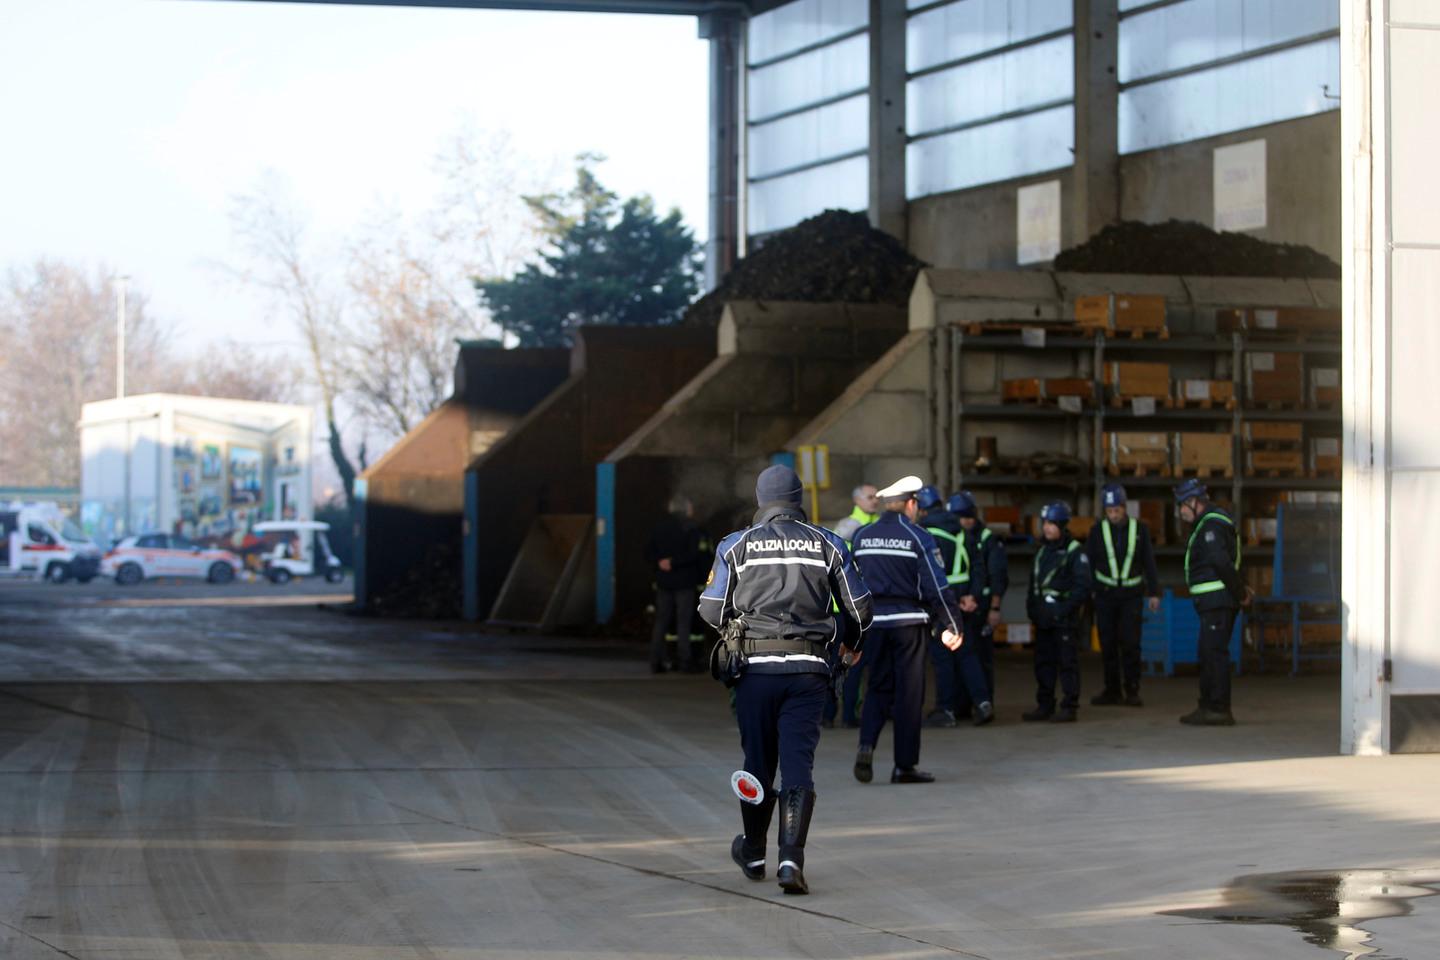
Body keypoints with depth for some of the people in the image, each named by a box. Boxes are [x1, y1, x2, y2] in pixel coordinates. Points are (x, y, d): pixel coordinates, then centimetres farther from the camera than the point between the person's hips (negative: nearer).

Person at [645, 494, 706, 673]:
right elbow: (692, 554, -20)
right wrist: (673, 563, -17)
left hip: (664, 582, 5)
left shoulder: (659, 528, 8)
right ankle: (684, 660, -2)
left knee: (660, 622, 8)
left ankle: (656, 662, 6)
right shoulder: (690, 528, -9)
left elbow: (649, 552, 4)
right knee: (683, 622, 0)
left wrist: (659, 564, -5)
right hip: (684, 581, -5)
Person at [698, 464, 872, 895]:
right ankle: (791, 857, -18)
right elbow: (859, 607, 10)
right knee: (797, 762, -3)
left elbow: (711, 610, 5)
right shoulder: (827, 544, 6)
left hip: (755, 666, 0)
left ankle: (753, 852, 30)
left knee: (758, 761, 14)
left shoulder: (736, 545, 3)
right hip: (807, 667, 0)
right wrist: (853, 643, 31)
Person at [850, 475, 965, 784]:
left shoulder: (862, 537, 7)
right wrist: (951, 625, -4)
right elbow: (936, 587, -9)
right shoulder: (918, 538, -8)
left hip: (873, 621, 4)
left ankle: (866, 746, -10)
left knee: (878, 687, 13)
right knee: (909, 691, 3)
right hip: (908, 622, -4)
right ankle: (904, 765, 5)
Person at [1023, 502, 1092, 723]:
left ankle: (1069, 707, -1)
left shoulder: (1074, 552, -8)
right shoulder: (1042, 551, 16)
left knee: (1067, 663, -4)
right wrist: (1031, 607, 11)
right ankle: (1045, 705, 18)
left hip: (1064, 617, -7)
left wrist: (1065, 609, -17)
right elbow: (1034, 582, 23)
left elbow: (1083, 586, -13)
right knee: (1043, 662, 11)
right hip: (1042, 618, 8)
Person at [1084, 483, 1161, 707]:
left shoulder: (1139, 528, 2)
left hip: (1132, 594, -1)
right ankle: (1112, 691, 12)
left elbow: (1149, 561, 7)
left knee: (1130, 643, -10)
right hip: (1105, 594, 1)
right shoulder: (1098, 531, 2)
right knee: (1108, 645, 2)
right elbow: (1088, 563, 6)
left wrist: (1154, 592, 5)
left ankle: (1132, 691, -3)